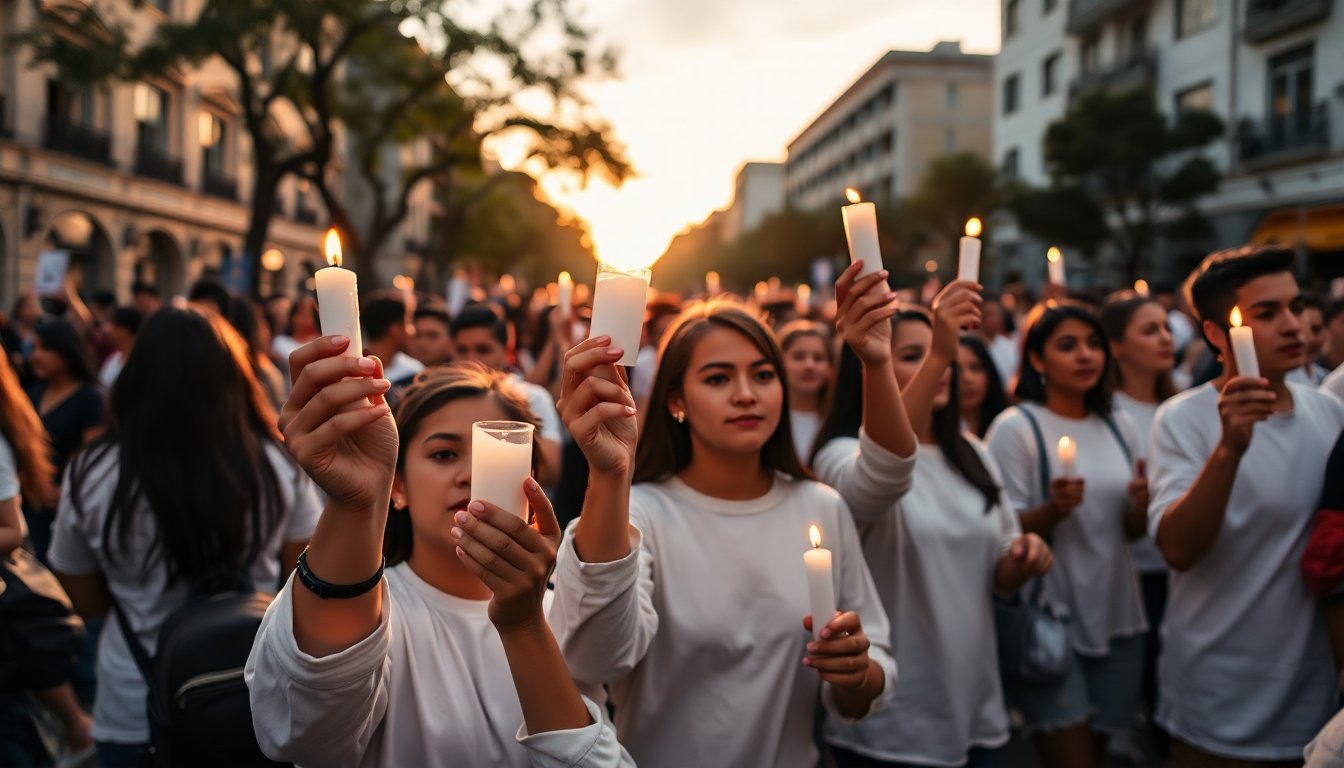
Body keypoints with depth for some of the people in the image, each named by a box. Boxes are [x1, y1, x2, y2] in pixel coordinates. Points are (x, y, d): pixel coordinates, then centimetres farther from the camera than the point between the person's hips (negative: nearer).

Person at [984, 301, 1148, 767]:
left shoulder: (1119, 426, 7)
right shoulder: (1016, 427, -10)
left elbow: (1130, 531, 13)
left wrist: (1143, 504, -9)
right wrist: (1053, 510, -29)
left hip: (1117, 619, 6)